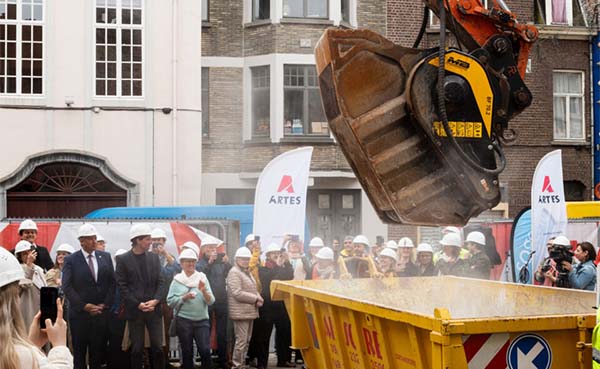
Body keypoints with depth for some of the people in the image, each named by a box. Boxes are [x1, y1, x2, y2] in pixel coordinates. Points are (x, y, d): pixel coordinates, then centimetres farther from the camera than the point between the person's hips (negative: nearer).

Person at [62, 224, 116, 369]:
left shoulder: (105, 257, 7)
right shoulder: (71, 260, -3)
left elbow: (112, 282, 6)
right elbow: (67, 287, -10)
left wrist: (105, 304, -5)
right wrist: (84, 306, -15)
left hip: (101, 313, 2)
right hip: (80, 313, -2)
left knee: (99, 350, 6)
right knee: (79, 352, 8)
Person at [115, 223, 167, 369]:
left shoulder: (154, 257, 9)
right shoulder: (123, 259, -2)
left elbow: (161, 282, 6)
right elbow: (122, 286, -5)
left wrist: (155, 300, -10)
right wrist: (137, 304, -13)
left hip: (154, 309, 3)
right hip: (134, 311, -3)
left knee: (157, 347, 2)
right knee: (137, 349, 3)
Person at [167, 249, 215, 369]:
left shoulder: (202, 278, 4)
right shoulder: (177, 280, 2)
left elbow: (211, 301, 0)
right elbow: (170, 301, -2)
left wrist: (204, 291, -18)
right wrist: (184, 297, -14)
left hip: (202, 320, 0)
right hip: (183, 321, 0)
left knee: (205, 350, -8)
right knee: (187, 352, 7)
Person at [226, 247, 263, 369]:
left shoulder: (247, 272, 19)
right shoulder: (234, 273, -11)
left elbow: (253, 290, 24)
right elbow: (237, 293, -19)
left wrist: (258, 298, 2)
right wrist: (255, 299, -15)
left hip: (250, 312, 9)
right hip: (241, 312, -9)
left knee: (246, 341, 13)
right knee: (241, 341, -9)